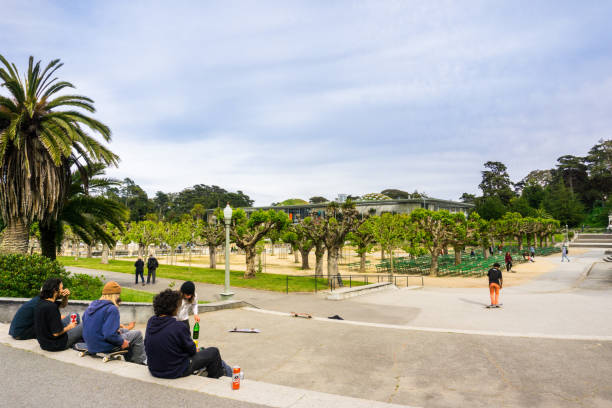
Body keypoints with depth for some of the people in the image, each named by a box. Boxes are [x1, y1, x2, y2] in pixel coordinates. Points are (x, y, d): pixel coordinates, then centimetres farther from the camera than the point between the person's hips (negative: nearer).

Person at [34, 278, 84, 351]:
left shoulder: (42, 302, 0)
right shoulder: (51, 307, -28)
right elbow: (56, 333, -27)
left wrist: (66, 296, -3)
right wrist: (68, 327, -8)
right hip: (54, 345, -9)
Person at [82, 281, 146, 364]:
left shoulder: (92, 306, 4)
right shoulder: (112, 309, -22)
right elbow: (110, 335, -30)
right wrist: (122, 342, -12)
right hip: (104, 347, -9)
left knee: (125, 331, 26)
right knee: (137, 334, 3)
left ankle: (130, 360, 32)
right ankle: (141, 361, 17)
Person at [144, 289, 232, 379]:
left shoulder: (151, 322, -7)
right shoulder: (178, 327, -28)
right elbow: (191, 349, -14)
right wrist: (195, 350, 10)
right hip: (176, 372, -7)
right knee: (214, 352, 8)